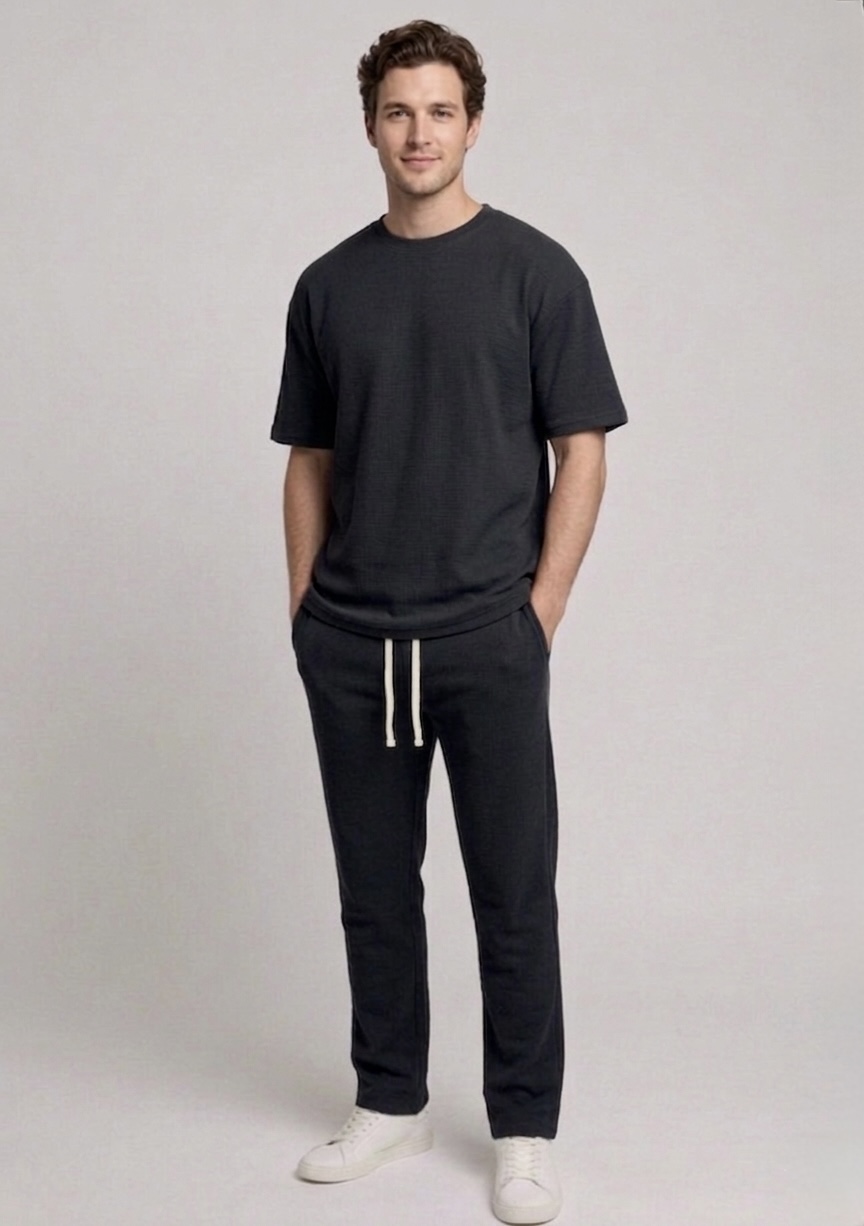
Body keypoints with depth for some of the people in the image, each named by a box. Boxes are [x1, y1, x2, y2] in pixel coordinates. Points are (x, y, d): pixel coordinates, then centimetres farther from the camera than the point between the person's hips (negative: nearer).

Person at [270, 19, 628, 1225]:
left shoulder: (536, 270, -3)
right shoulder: (329, 285, 9)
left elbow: (582, 454, -4)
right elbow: (310, 461, 12)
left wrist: (538, 611, -10)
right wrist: (308, 607, 5)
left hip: (486, 638, -4)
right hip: (352, 644, 4)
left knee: (513, 890, 3)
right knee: (375, 885, 12)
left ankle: (525, 1127, 17)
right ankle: (390, 1100, 27)